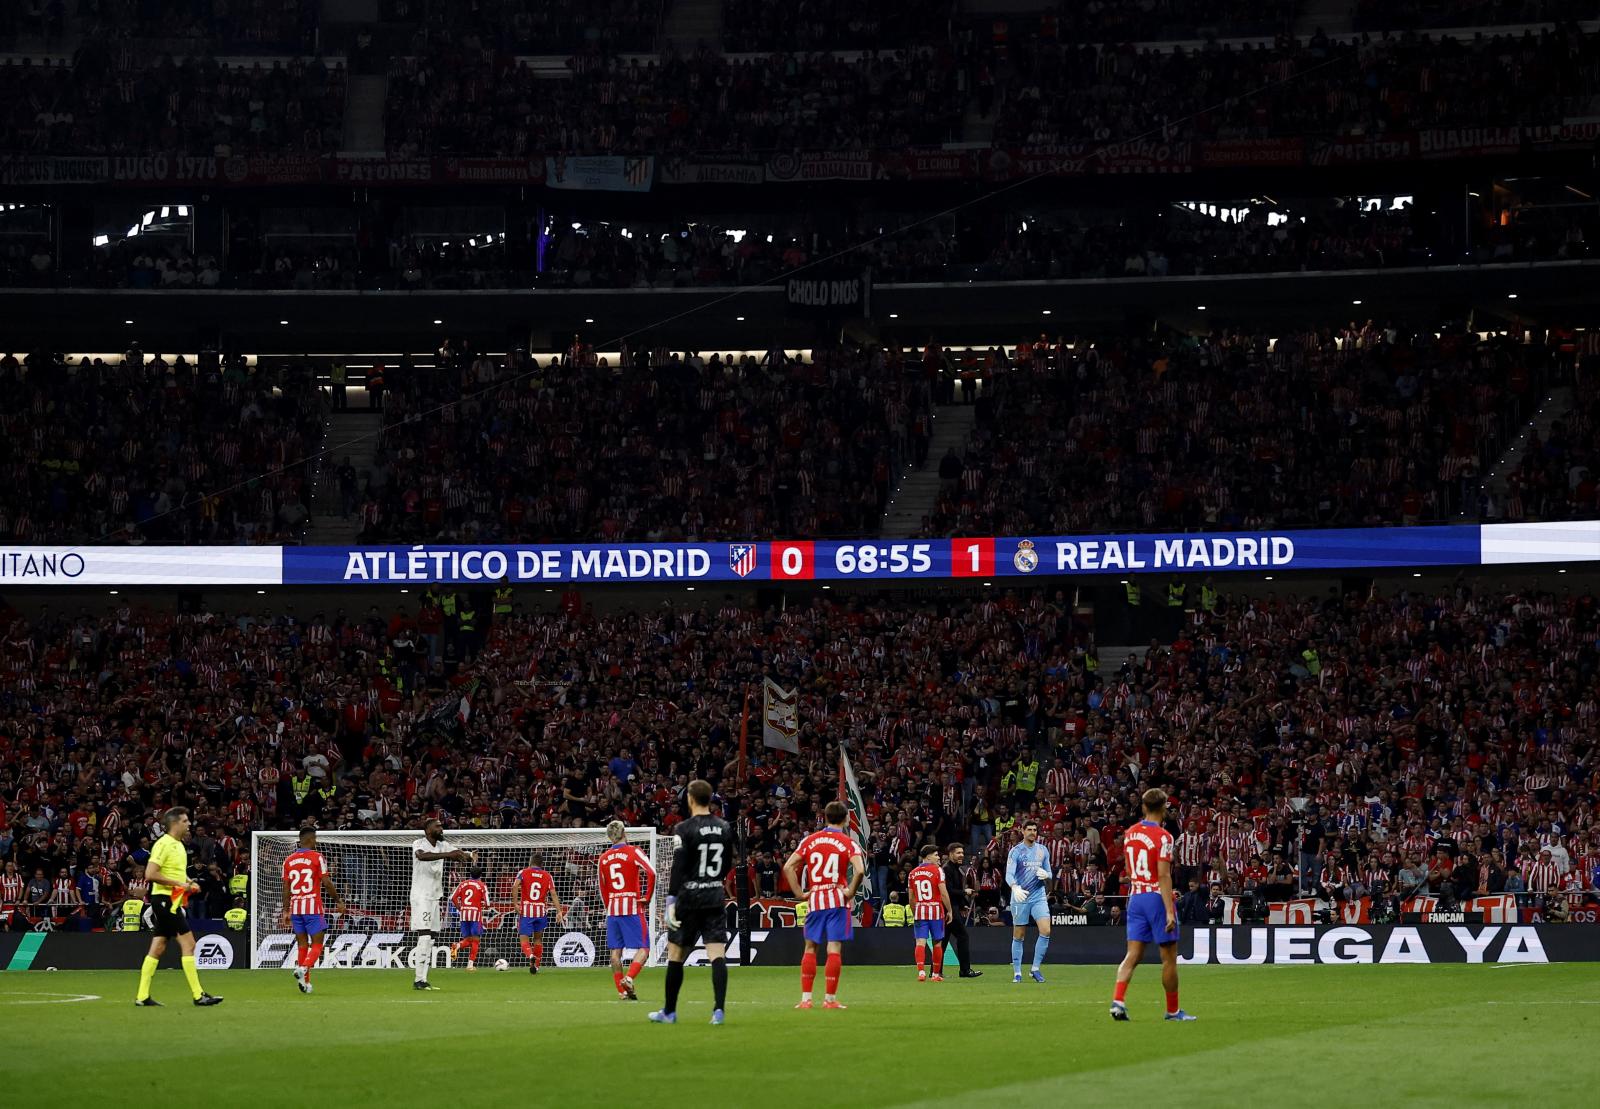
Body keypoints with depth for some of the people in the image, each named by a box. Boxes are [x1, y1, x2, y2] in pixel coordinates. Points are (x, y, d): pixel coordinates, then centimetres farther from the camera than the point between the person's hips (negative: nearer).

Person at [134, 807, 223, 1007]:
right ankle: (198, 995, -9)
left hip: (173, 902, 10)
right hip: (165, 899, -10)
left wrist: (189, 884, 11)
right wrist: (179, 883, -19)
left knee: (158, 949, 8)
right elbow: (150, 874, -21)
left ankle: (142, 996, 9)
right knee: (188, 944, -10)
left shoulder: (179, 845, 16)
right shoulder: (163, 844, -13)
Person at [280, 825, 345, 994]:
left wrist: (286, 910, 11)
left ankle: (305, 981, 6)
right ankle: (303, 968, -23)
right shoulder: (317, 857, -6)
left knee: (302, 945, 11)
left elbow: (286, 888, 7)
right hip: (312, 906, -5)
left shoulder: (289, 860, 7)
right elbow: (326, 883, -8)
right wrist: (338, 901, 3)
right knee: (317, 944, 1)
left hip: (295, 906, 5)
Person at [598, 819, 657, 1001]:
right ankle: (629, 978, -25)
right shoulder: (633, 852, -5)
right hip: (633, 907, -4)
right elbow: (651, 873, -18)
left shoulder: (604, 857, 10)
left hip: (612, 909, 4)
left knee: (616, 950, 8)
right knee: (643, 949, -2)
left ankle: (621, 990, 6)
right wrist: (647, 897, -8)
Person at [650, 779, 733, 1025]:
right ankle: (719, 1009, -16)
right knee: (717, 954, -3)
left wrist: (671, 901, -14)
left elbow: (678, 867, -14)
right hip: (716, 897, 4)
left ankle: (669, 1011, 17)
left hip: (690, 897, -4)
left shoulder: (685, 829, -10)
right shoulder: (724, 828, 6)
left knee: (675, 954, 9)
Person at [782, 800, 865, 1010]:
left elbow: (788, 868, 0)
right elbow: (859, 870, -20)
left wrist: (800, 893, 2)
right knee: (834, 949, -1)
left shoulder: (809, 840, 6)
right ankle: (830, 999, -1)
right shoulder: (848, 843, -4)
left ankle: (805, 998, 7)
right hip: (837, 900, -3)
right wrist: (850, 892, -7)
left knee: (810, 948, 10)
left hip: (814, 900, 3)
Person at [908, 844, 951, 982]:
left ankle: (921, 972, -18)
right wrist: (949, 910, -2)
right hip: (936, 910, -3)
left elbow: (911, 898, 12)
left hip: (919, 910, 3)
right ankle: (936, 974, 13)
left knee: (920, 942, -3)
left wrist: (914, 914, 22)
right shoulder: (937, 871, -6)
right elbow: (944, 893, -11)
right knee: (937, 943, 8)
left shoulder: (913, 873, 8)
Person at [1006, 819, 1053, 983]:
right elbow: (1009, 874, -14)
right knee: (1018, 936, 2)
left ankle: (1035, 969, -2)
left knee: (1046, 931, -13)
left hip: (1039, 896, 3)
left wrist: (1046, 875, -9)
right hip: (1020, 897, -3)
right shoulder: (1016, 851, -3)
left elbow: (1049, 874, 17)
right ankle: (1017, 973, 11)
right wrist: (1015, 888, -34)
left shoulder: (1043, 850, 10)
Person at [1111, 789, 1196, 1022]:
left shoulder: (1129, 834, 8)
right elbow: (1164, 876, -19)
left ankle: (1118, 1000, -16)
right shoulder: (1163, 837, -13)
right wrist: (1169, 911, -21)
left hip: (1135, 897, 6)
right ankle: (1172, 1010, 12)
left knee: (1133, 955, 2)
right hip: (1157, 897, -6)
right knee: (1169, 957, 5)